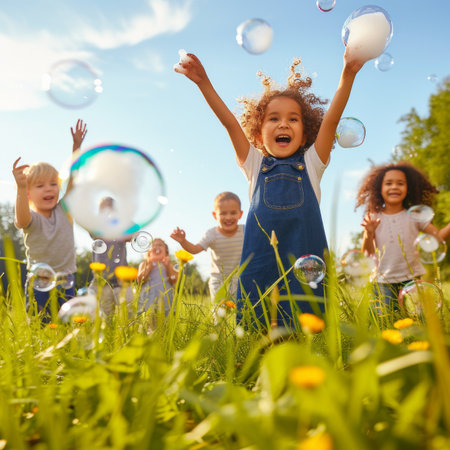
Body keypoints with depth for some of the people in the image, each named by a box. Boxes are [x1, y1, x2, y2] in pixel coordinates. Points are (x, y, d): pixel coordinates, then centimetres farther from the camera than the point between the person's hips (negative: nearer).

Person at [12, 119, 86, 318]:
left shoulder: (64, 210, 5)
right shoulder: (32, 218, -6)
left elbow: (72, 176, -3)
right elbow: (22, 219, -31)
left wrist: (76, 146, -11)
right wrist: (21, 188, -47)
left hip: (65, 282, 3)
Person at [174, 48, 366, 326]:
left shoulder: (311, 163, 14)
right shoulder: (256, 165, 15)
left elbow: (331, 118, 4)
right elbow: (230, 122, 7)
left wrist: (348, 74, -6)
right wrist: (204, 83, 0)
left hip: (304, 250, 0)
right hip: (262, 249, 0)